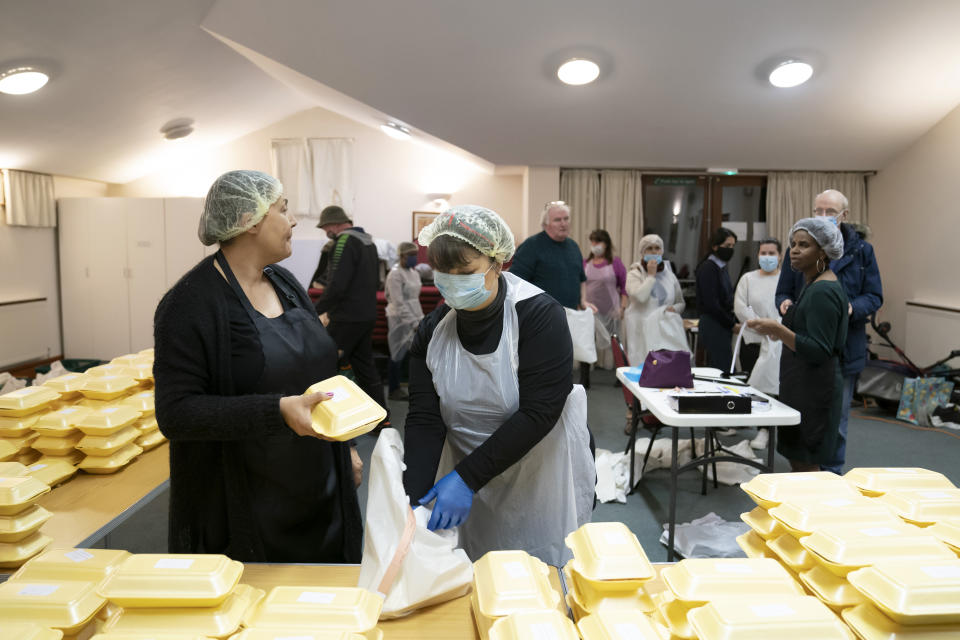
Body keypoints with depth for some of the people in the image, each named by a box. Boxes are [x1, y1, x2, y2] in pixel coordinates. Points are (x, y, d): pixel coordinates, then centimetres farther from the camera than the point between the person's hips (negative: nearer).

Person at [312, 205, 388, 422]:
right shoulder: (369, 241, 14)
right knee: (364, 363, 15)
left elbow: (336, 286, -22)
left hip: (347, 318, -9)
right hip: (368, 315, 9)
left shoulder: (345, 241, -14)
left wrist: (316, 311, -13)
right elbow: (376, 280, 21)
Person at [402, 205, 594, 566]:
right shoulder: (433, 330, -5)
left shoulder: (539, 315, -18)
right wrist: (413, 499, -21)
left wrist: (467, 476, -25)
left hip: (544, 479, -3)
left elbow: (539, 413, -23)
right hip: (473, 485, 4)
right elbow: (424, 420, -8)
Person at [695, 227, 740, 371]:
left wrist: (734, 322, 5)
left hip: (723, 326, 9)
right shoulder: (708, 268, -11)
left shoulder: (722, 267, 16)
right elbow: (711, 304, -16)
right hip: (713, 326, -9)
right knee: (722, 369, -10)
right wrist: (732, 324, -10)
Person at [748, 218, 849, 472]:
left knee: (806, 464, -4)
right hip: (802, 386, 10)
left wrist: (779, 330, -31)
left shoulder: (823, 291, -17)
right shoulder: (813, 285, 14)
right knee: (797, 461, 14)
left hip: (814, 391, -10)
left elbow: (819, 351, -22)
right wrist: (782, 333, 24)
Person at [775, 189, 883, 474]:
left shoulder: (861, 250, 1)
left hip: (844, 350, -1)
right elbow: (783, 292, 7)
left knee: (836, 419, 9)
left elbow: (874, 297, 1)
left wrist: (853, 308, -20)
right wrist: (784, 303, -17)